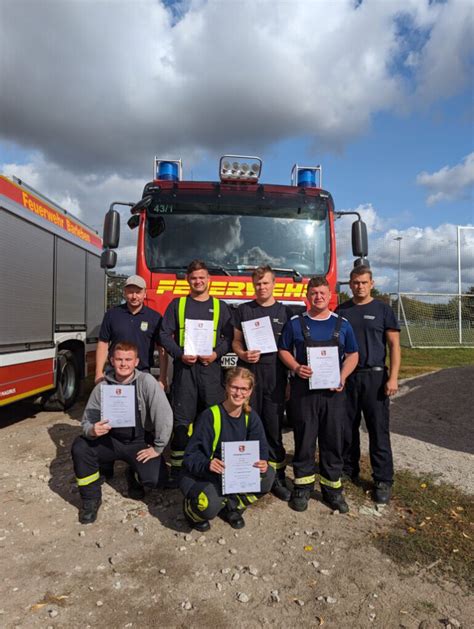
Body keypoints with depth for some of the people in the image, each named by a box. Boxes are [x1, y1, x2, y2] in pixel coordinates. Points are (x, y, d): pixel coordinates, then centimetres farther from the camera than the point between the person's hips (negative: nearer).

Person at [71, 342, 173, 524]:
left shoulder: (146, 382, -17)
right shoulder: (102, 387, -8)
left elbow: (164, 415, -20)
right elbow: (87, 420, -4)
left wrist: (158, 447, -17)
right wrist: (92, 430, -28)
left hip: (139, 443, -2)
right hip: (110, 441, 2)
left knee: (154, 479, -22)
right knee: (79, 447, -24)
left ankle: (135, 474, 18)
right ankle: (91, 499, 0)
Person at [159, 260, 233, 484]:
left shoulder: (220, 306, 12)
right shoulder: (177, 304, 11)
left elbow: (229, 336, 8)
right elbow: (165, 334, 6)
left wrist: (216, 353, -9)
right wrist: (180, 354, -9)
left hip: (211, 368, 1)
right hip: (184, 367, 0)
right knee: (181, 419, 1)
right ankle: (177, 467, 11)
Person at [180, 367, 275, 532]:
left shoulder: (251, 417, -4)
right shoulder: (210, 416, -19)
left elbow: (261, 448, -5)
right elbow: (191, 455, -20)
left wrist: (262, 462, -29)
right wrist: (207, 464, -41)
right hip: (201, 475, -5)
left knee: (268, 475, -18)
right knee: (210, 504, -35)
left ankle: (231, 505, 4)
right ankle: (191, 508, 3)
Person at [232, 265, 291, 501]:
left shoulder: (284, 311, 9)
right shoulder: (243, 310, 11)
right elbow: (236, 341, 11)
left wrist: (291, 378, 4)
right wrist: (243, 354, -11)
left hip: (275, 375, 0)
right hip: (248, 372, 0)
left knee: (274, 427, 3)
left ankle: (277, 478, 13)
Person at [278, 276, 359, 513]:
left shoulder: (342, 324, 8)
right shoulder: (295, 323, 4)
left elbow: (352, 354, 11)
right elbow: (283, 350, 7)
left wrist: (343, 377, -5)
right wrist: (296, 368, -12)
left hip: (333, 390, 2)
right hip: (303, 389, -1)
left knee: (333, 439, 8)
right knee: (304, 438, 5)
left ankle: (332, 488, 22)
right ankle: (302, 487, 19)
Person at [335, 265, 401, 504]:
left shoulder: (382, 310, 2)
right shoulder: (341, 311, 9)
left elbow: (394, 345, -1)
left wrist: (393, 377, -9)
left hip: (374, 376, -3)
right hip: (346, 376, 3)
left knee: (379, 430, 0)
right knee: (347, 428, 10)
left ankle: (383, 481, 11)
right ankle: (349, 471, 26)